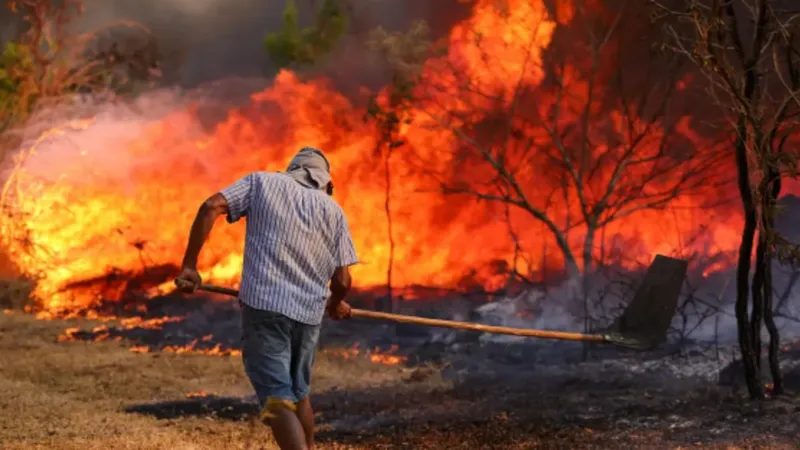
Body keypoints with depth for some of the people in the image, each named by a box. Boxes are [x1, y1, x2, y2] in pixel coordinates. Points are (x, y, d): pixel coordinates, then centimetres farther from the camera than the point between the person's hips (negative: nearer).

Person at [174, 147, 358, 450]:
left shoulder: (262, 182, 10)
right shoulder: (333, 210, 13)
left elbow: (211, 207, -5)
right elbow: (342, 280, 7)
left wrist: (189, 264, -2)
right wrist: (336, 304, 29)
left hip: (263, 304, -3)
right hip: (308, 312, 3)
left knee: (278, 398, -8)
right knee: (299, 392, 24)